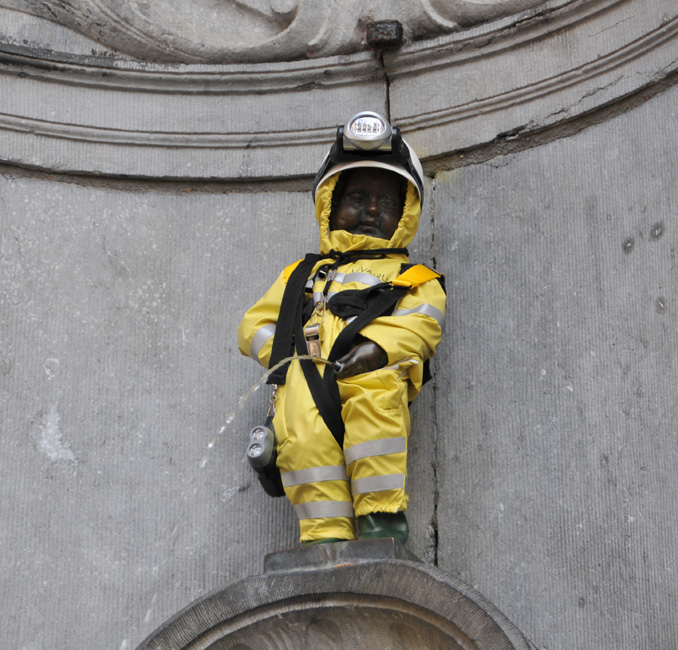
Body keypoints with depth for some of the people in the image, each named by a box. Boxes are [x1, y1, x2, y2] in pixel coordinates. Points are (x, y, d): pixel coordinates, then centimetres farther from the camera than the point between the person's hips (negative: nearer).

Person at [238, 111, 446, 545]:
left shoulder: (415, 279, 33)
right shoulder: (302, 276, 41)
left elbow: (420, 324, 10)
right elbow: (254, 326, 29)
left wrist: (376, 346, -12)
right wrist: (288, 352, 5)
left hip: (373, 372, -2)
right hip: (306, 372, 2)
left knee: (375, 395, -40)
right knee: (302, 427, -35)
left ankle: (381, 517, -36)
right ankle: (327, 532, -40)